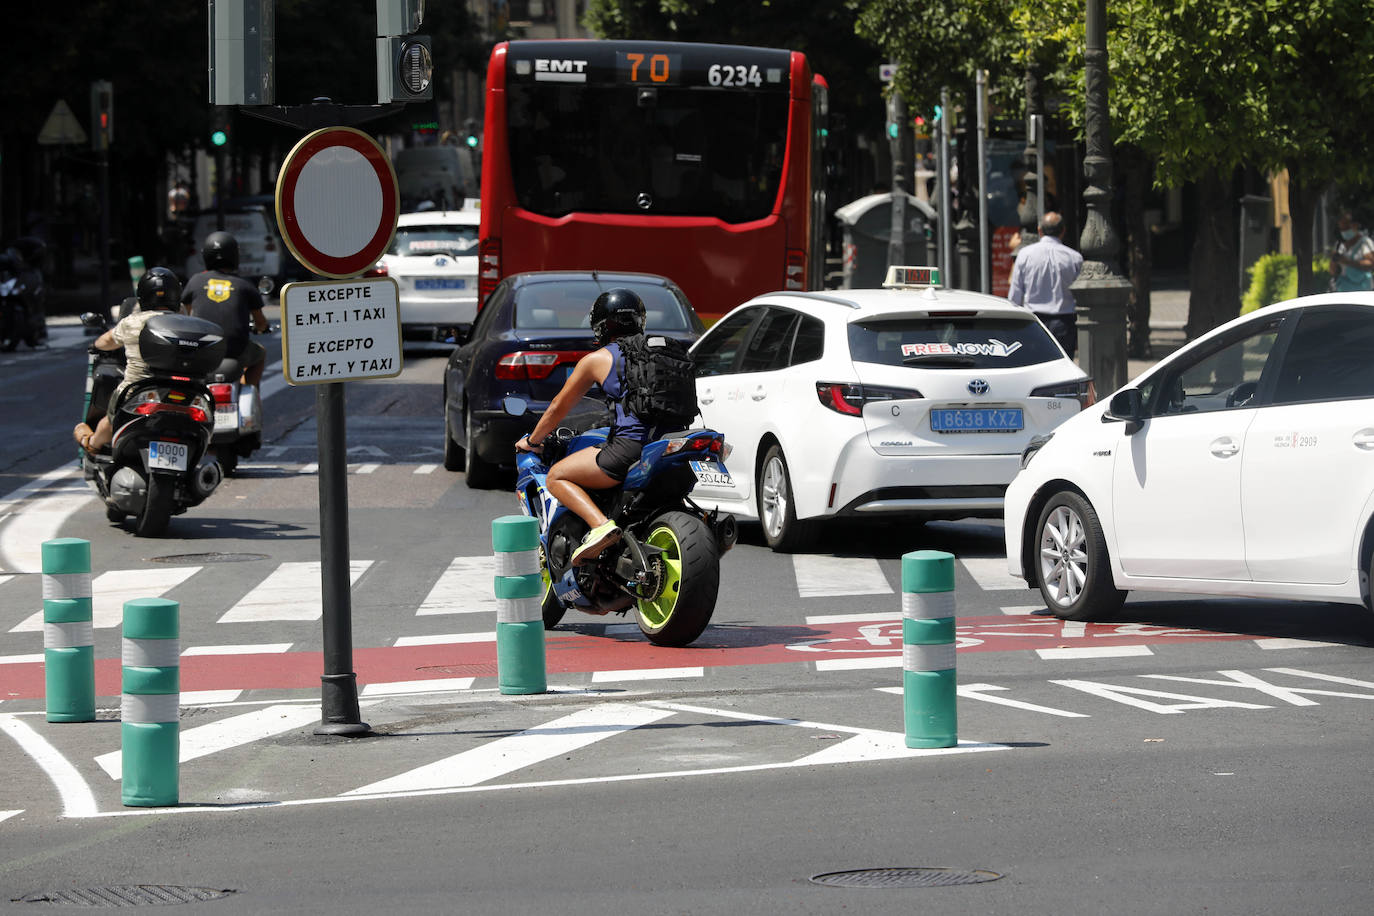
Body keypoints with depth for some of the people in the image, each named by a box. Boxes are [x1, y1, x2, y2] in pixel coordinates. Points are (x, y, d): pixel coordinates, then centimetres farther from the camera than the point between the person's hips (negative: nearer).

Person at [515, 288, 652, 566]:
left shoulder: (597, 360, 7)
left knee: (556, 477, 7)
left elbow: (559, 407, 15)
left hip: (629, 446, -7)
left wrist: (532, 441, 32)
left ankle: (601, 524, -19)